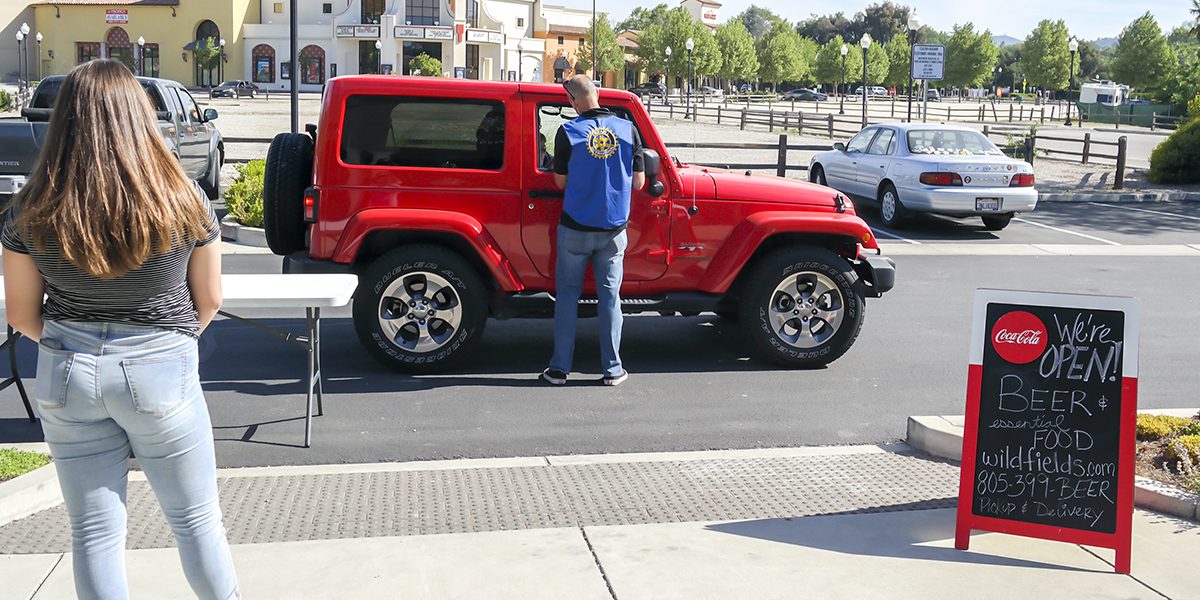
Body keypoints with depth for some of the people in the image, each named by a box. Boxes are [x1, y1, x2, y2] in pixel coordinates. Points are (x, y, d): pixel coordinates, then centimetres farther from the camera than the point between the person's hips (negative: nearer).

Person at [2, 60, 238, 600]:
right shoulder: (184, 204, -12)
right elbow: (209, 301, 0)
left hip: (66, 375, 2)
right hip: (161, 373, -1)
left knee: (93, 533, 13)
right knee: (196, 519, 15)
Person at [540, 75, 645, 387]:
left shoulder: (568, 132, -9)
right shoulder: (628, 130, -3)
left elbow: (560, 182, 0)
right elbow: (638, 182, 1)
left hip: (575, 228, -1)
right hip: (614, 229, 2)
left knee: (567, 295, 9)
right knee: (609, 296, 10)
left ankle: (560, 368, 11)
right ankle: (612, 370, 12)